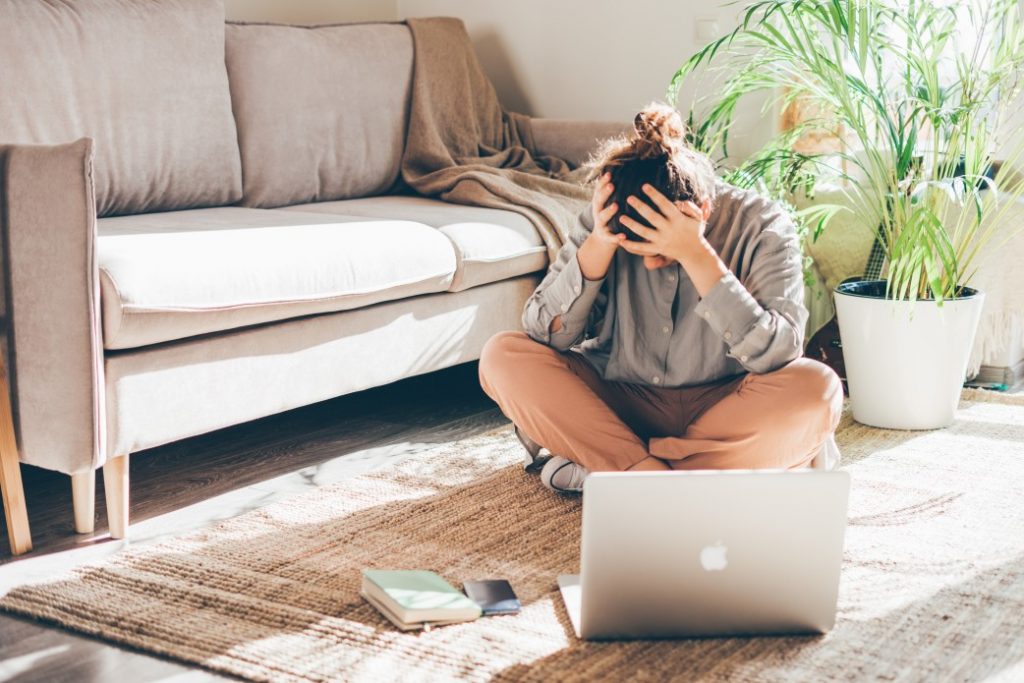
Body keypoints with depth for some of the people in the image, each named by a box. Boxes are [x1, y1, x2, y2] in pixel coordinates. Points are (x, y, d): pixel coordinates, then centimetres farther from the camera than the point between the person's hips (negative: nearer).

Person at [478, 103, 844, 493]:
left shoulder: (761, 225, -15)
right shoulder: (605, 224, -8)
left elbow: (776, 354, -25)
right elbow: (545, 334, -12)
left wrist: (696, 254, -32)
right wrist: (598, 245, -24)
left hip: (724, 411, -1)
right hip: (622, 405, 2)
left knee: (817, 390, -32)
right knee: (503, 357, -19)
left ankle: (598, 467, -26)